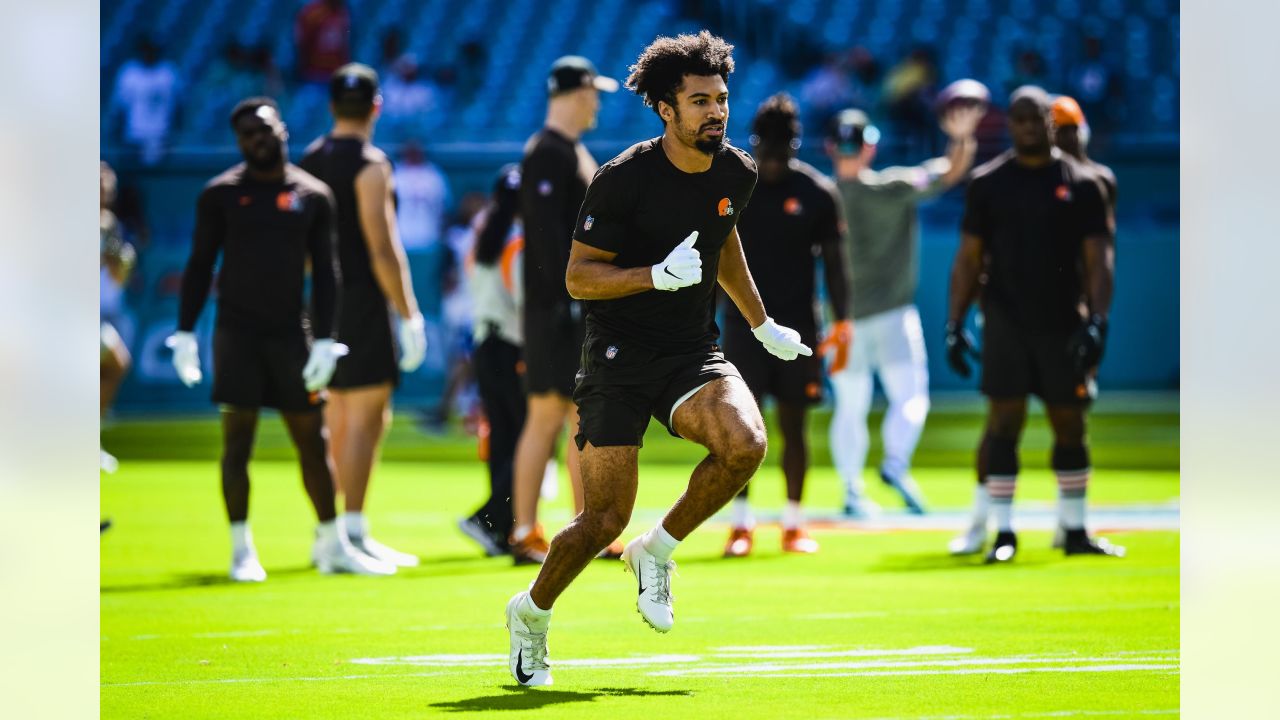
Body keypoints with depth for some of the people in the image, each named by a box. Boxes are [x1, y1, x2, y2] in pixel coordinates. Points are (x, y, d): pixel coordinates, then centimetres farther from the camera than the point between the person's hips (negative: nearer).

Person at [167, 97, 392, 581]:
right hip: (237, 331, -2)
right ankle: (241, 550, 2)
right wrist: (185, 331, -2)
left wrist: (325, 339, -2)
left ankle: (331, 544, 15)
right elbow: (199, 265, 4)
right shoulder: (221, 194, 1)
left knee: (312, 438, 5)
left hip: (291, 332, 2)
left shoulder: (313, 196, 6)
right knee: (237, 439, -3)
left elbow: (325, 272, 6)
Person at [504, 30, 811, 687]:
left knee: (744, 443, -27)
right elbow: (578, 277, -12)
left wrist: (761, 324, 31)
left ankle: (656, 551, -2)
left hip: (693, 354, 4)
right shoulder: (624, 179, -15)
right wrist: (659, 275, -27)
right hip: (618, 358, -4)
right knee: (606, 518, -6)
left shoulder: (737, 174, 3)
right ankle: (532, 614, 23)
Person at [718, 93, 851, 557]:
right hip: (744, 322, 0)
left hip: (797, 324, 0)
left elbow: (833, 260, 4)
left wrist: (842, 321, -2)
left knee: (793, 426, 5)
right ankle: (741, 524, 1)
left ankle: (793, 524, 13)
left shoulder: (818, 192, -1)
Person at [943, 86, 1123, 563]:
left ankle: (1075, 531, 16)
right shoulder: (988, 183, 4)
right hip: (1006, 321, 0)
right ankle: (1001, 532, -3)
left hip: (1062, 322, 1)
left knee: (1070, 426, 6)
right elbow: (968, 259, 7)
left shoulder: (1082, 184, 2)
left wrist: (1097, 322, -11)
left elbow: (1099, 258, -1)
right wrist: (954, 324, 1)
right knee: (1004, 422, -6)